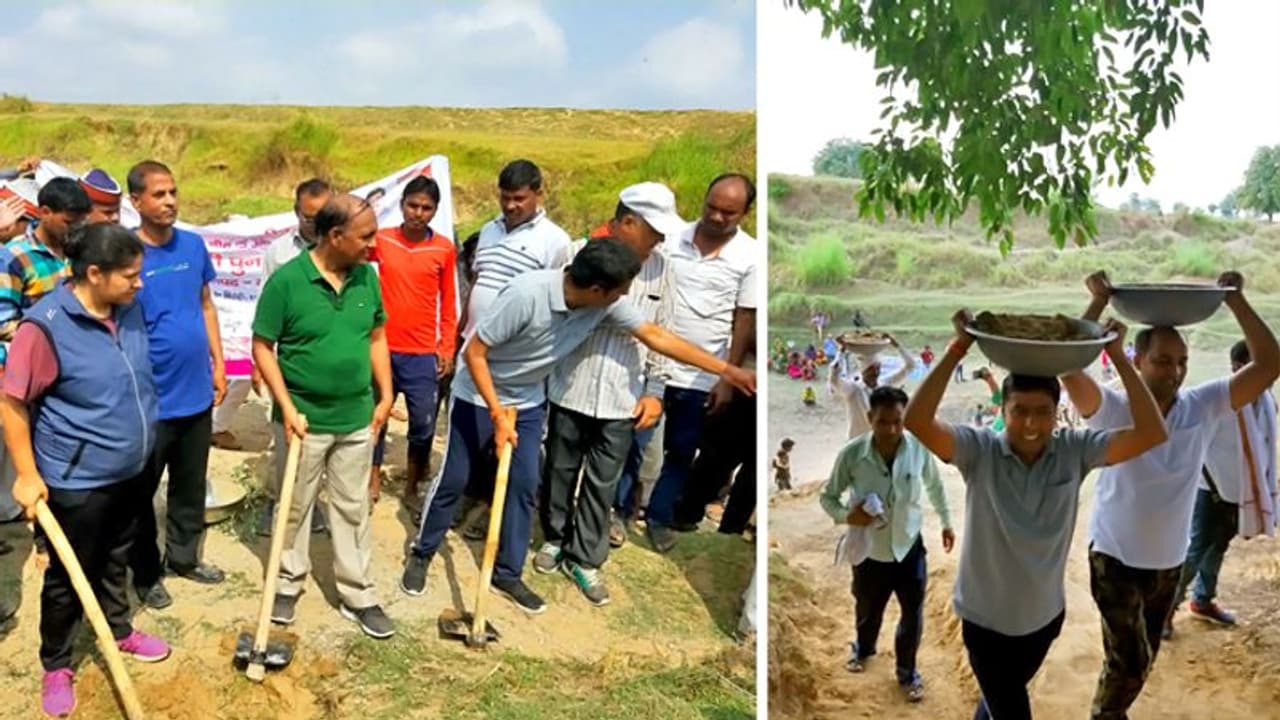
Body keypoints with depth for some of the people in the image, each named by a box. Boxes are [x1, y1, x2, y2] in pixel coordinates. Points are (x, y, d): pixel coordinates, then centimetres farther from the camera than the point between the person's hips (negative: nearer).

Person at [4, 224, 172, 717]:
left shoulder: (130, 307, -3)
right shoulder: (45, 326, -24)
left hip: (129, 471, 6)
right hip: (76, 480, -6)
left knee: (116, 562, 25)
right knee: (68, 577, 11)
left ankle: (120, 631, 45)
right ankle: (55, 665, 31)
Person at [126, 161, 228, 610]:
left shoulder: (194, 245, 1)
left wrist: (218, 363, 8)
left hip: (196, 392, 5)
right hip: (150, 399, -5)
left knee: (192, 485, 18)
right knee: (142, 491, 11)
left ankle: (184, 556, 36)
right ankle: (145, 572, 27)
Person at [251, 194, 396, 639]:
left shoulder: (367, 277, -2)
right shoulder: (286, 280, -15)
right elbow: (263, 347, -11)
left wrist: (385, 396, 4)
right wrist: (287, 408, -15)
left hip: (356, 419, 4)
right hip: (304, 419, -4)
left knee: (353, 509, 12)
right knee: (295, 508, 14)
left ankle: (358, 596, 23)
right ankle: (289, 584, 34)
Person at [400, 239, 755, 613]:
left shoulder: (606, 304, -18)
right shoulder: (526, 294, -36)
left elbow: (656, 336, -10)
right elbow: (474, 352, -26)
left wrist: (726, 369, -9)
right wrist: (498, 415, -28)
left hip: (528, 402, 6)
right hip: (477, 395, -5)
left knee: (524, 485, 4)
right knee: (453, 480, 5)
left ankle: (508, 574, 18)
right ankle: (421, 554, 27)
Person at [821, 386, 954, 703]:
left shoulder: (919, 447, -18)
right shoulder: (851, 454, -23)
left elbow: (934, 485, 4)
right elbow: (827, 496, -9)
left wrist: (946, 521, 13)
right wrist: (846, 516, -28)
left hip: (910, 547, 1)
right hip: (870, 551, -1)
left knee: (913, 616, 13)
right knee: (868, 611, 22)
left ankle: (907, 672, 39)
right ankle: (863, 649, 55)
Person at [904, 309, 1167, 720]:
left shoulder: (1074, 452, -13)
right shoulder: (979, 451, -21)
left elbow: (1152, 434, -22)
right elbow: (917, 421, -36)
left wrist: (1119, 358, -26)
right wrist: (957, 349, -39)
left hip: (1044, 616, 4)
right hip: (986, 620, -3)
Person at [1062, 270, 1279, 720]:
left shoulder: (1203, 408, -8)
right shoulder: (1113, 411, -19)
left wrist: (1236, 300, -17)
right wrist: (1099, 303, -32)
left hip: (1169, 562, 5)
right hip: (1115, 559, -4)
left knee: (1142, 659, 19)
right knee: (1130, 658, -8)